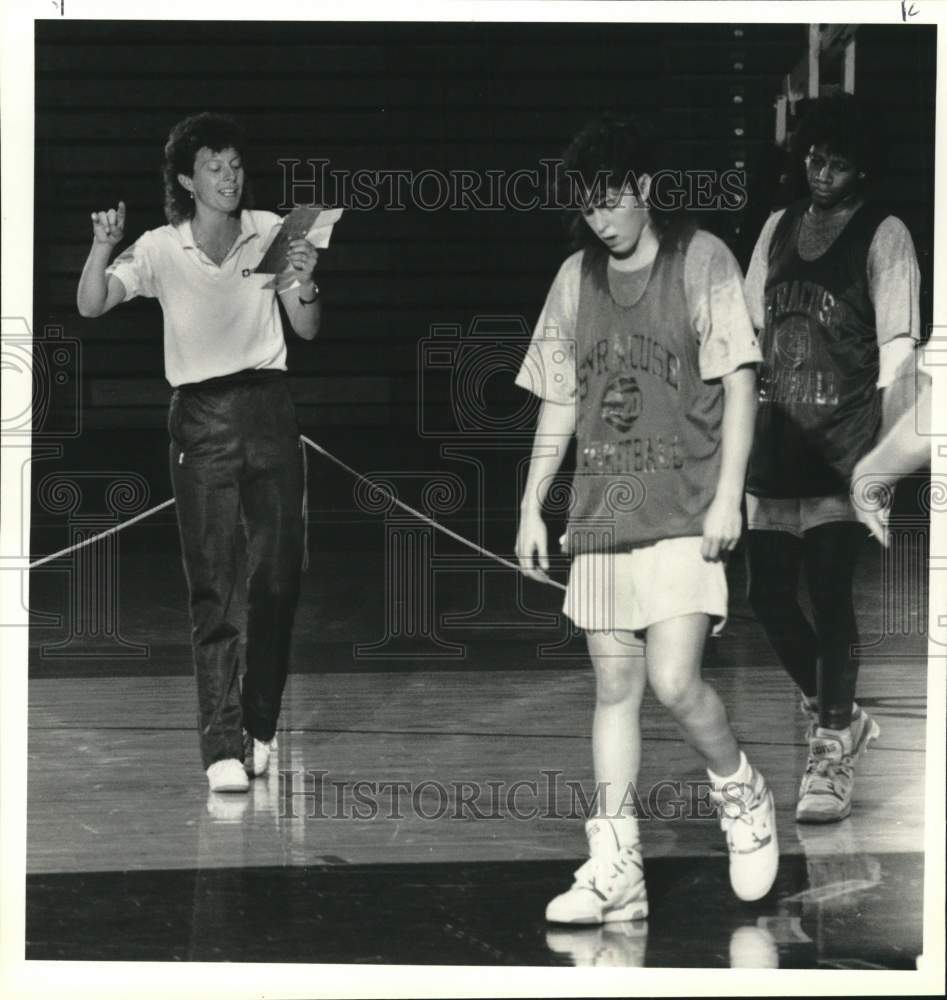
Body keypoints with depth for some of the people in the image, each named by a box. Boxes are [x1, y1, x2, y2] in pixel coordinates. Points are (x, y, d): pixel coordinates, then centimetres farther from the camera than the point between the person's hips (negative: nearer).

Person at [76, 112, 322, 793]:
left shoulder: (272, 232, 5)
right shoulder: (160, 249, 0)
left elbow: (308, 330, 6)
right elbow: (92, 304, -11)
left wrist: (305, 285, -14)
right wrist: (102, 247, -28)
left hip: (268, 410, 2)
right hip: (201, 418, -2)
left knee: (279, 576, 3)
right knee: (212, 588, -7)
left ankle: (260, 726, 21)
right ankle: (222, 748, -8)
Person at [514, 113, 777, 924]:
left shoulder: (701, 260, -2)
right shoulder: (577, 278, 10)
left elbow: (740, 380, -5)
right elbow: (558, 401, 16)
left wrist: (729, 494, -12)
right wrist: (531, 508, 12)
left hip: (685, 511, -5)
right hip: (602, 514, 5)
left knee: (674, 680, -14)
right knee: (615, 687, 3)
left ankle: (744, 798, 13)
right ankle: (614, 871, 5)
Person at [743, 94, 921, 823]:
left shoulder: (883, 236, -3)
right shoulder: (779, 228, 13)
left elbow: (897, 341, -11)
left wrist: (887, 441, -23)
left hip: (844, 443, -6)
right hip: (779, 439, 6)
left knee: (829, 591, -12)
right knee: (768, 592, 4)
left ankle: (831, 756, -5)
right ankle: (841, 718, 26)